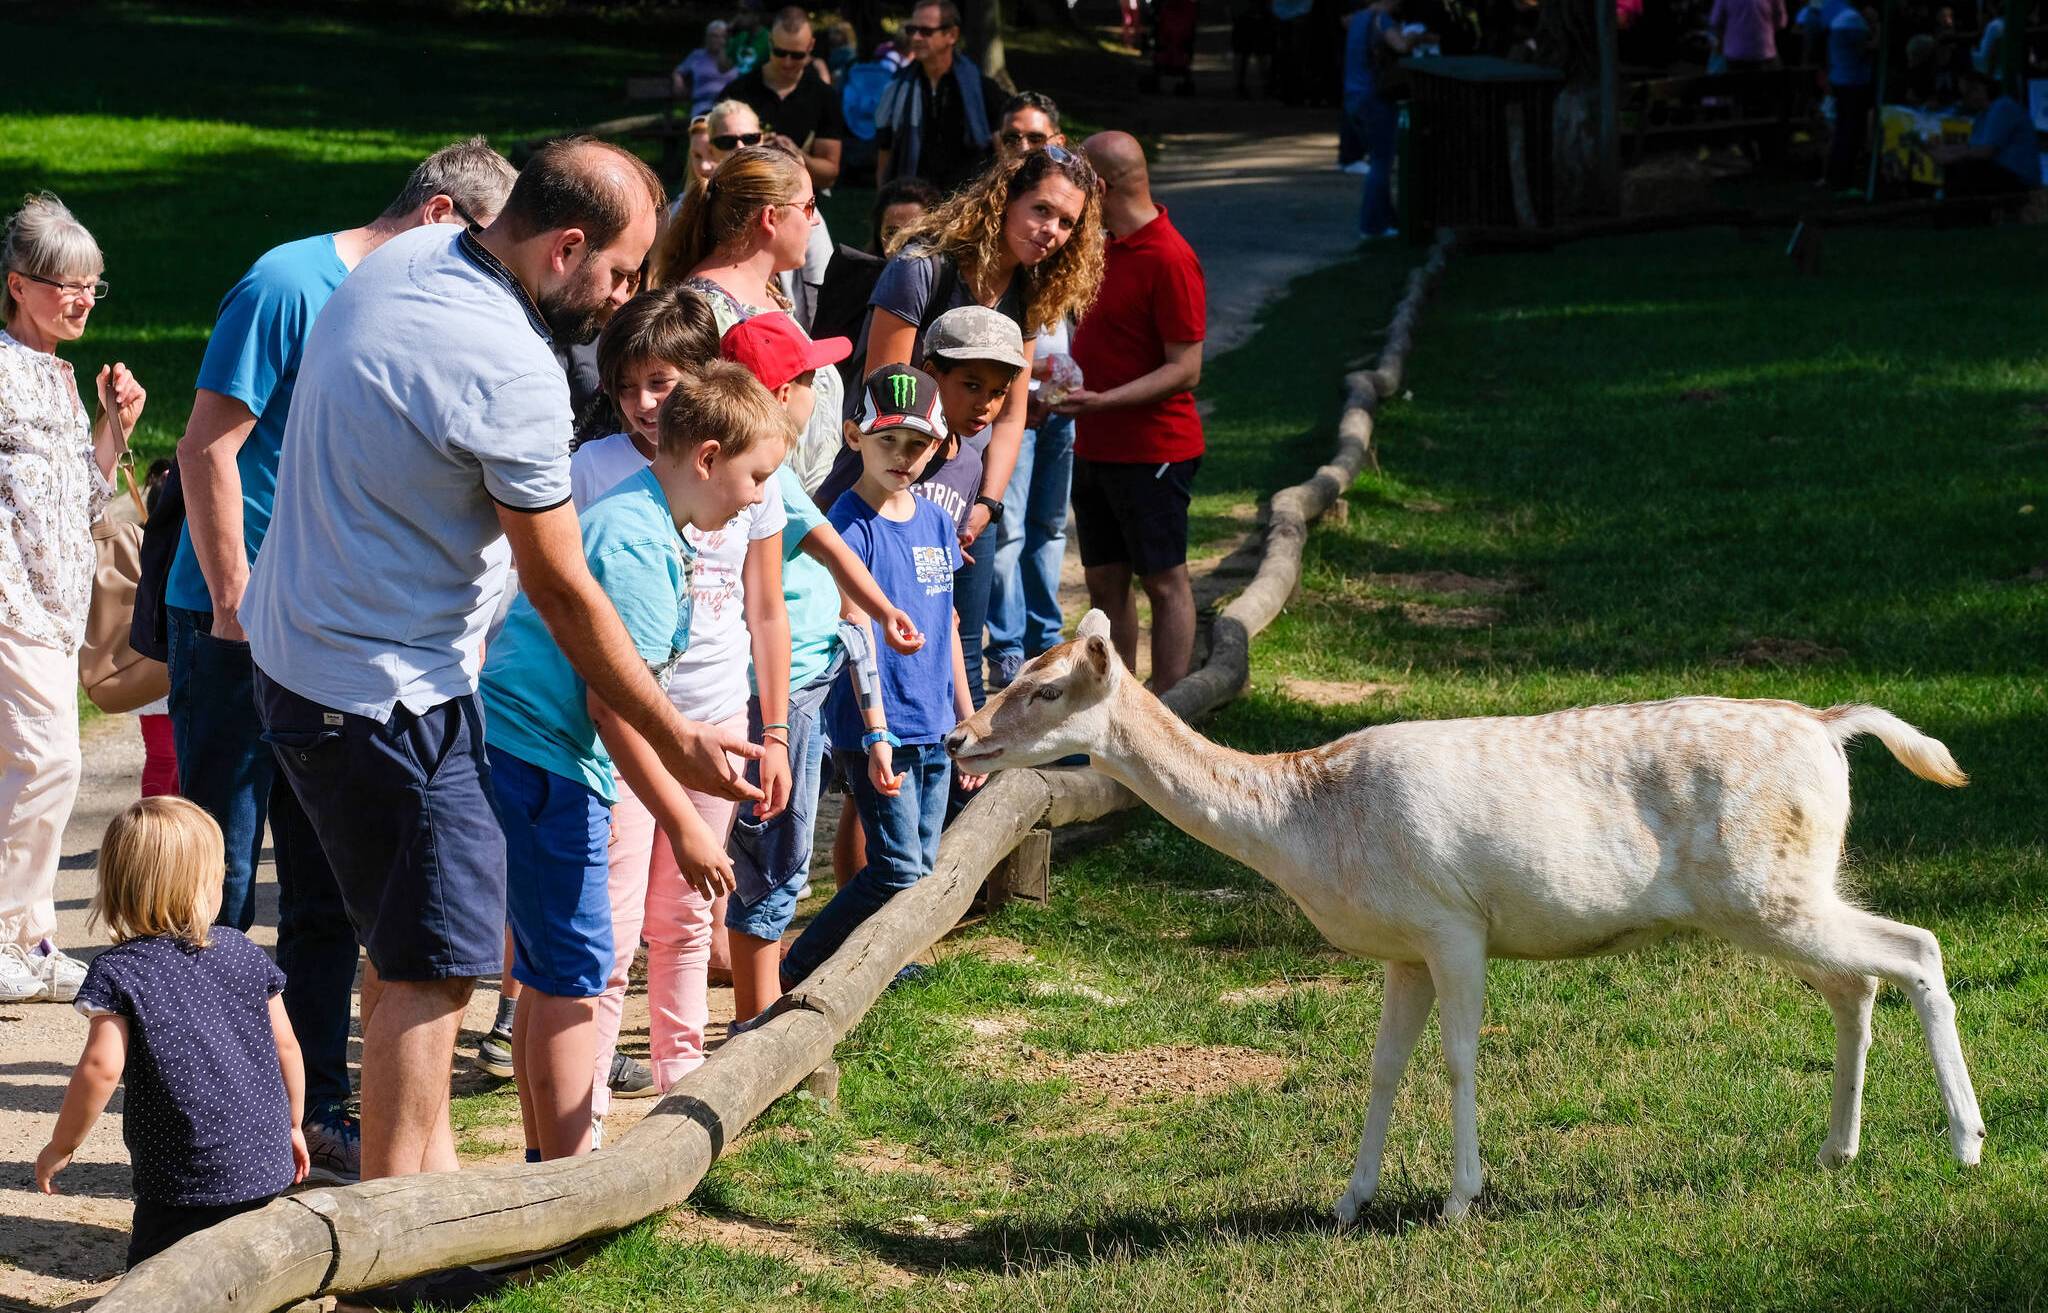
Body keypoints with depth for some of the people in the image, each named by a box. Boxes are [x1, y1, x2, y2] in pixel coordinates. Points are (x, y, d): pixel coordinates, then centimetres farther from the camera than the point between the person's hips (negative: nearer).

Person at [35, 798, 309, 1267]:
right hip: (265, 1166, 5)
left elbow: (101, 1068, -16)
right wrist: (291, 1126, 24)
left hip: (187, 1181, -5)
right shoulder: (243, 952, 6)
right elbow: (285, 1044, 10)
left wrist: (61, 1147, -3)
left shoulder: (118, 972, -9)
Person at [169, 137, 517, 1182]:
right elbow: (208, 449, -14)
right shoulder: (288, 285, -12)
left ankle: (317, 1108, 18)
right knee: (219, 887, -2)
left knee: (328, 890, 10)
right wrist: (236, 604, -15)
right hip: (240, 630, -8)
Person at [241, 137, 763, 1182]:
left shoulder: (408, 257, 3)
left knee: (409, 945, 19)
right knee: (435, 960, -5)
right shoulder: (514, 375, -25)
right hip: (391, 692, -10)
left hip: (292, 649, 10)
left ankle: (418, 1163, 27)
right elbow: (564, 594, -17)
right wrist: (675, 739, -7)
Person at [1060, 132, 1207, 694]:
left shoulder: (1169, 258, -18)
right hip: (1094, 448, 9)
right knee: (1105, 582, 11)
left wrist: (1103, 401, -28)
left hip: (1152, 452, -9)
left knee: (1164, 582, -2)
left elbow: (1184, 370, -20)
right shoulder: (1109, 246, 11)